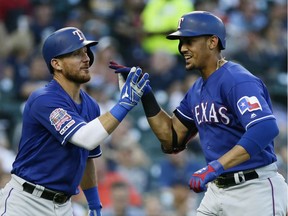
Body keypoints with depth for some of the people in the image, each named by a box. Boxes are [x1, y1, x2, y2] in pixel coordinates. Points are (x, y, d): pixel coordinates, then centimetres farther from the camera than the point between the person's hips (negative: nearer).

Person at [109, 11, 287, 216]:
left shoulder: (237, 81, -17)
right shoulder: (197, 90, 12)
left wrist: (214, 167, -38)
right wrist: (145, 94, 6)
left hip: (254, 190, -9)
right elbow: (172, 138, 16)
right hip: (217, 189, 9)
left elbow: (266, 129, -32)